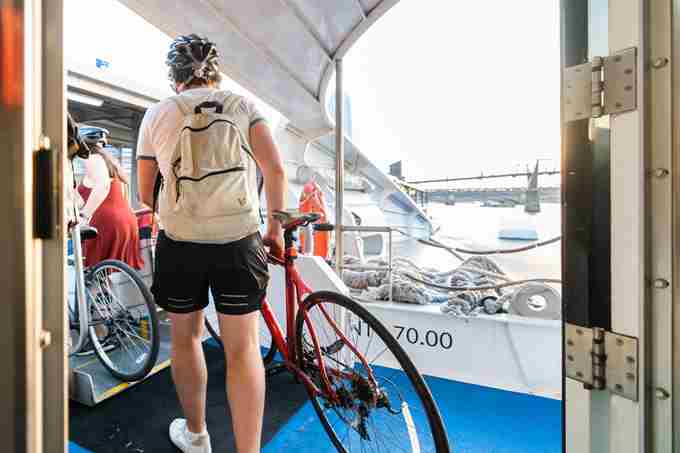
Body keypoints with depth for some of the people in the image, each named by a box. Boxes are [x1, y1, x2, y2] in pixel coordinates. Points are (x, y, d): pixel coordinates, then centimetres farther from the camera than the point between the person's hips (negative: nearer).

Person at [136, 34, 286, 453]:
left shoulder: (157, 114, 11)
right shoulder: (242, 105, 8)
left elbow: (145, 193, 11)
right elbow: (275, 168, -5)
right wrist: (275, 227, 3)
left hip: (180, 244, 2)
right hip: (240, 241, -1)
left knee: (185, 337, 21)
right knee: (243, 348, 7)